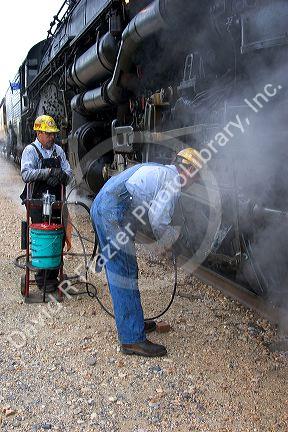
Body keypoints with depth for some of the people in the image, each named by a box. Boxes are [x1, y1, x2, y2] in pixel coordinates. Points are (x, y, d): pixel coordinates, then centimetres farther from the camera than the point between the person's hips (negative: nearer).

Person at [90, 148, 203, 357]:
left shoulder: (158, 171, 26)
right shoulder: (173, 180, -2)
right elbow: (158, 219, -11)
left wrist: (171, 231, 24)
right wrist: (165, 242, 7)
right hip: (114, 212, -10)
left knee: (117, 270, 17)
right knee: (125, 275, -6)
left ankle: (131, 322, 32)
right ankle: (133, 339, 2)